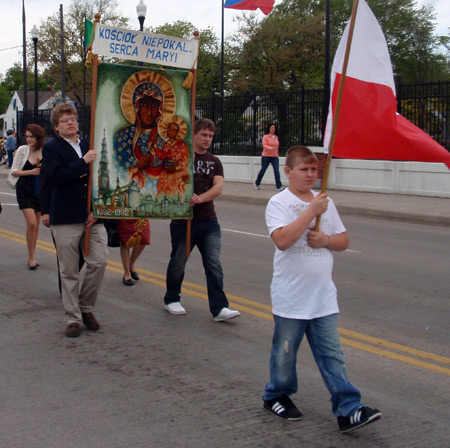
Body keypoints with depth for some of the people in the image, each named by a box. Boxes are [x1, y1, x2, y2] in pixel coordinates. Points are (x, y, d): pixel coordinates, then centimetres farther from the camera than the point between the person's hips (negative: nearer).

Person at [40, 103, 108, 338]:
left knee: (99, 262, -4)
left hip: (91, 217, 4)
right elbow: (56, 176, -16)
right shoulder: (51, 148, 2)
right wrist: (83, 162, -17)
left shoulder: (88, 147, 16)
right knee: (69, 272, 1)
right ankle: (72, 318, 13)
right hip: (65, 220, -4)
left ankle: (85, 307, 18)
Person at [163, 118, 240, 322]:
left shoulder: (215, 162, 11)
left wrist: (200, 198, -21)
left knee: (214, 265, -4)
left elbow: (218, 188, -3)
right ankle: (171, 299, 29)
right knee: (178, 263, 9)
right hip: (183, 220, -3)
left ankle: (219, 308, -4)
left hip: (209, 221, 3)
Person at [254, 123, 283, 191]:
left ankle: (279, 186, -11)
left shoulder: (276, 137, 10)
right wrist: (270, 148, -36)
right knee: (262, 170, 9)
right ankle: (257, 184, 30)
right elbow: (264, 145, -17)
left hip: (275, 157, 3)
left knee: (277, 171, -10)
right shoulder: (266, 136, -5)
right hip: (266, 156, -3)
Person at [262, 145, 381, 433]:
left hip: (324, 296, 4)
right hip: (290, 298, -4)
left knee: (332, 355, 4)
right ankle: (277, 396, 32)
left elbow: (344, 241, 15)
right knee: (285, 352, 11)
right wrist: (311, 211, -23)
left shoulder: (325, 202, 10)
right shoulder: (279, 203, -8)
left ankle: (348, 410, 4)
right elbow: (282, 240, -24)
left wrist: (326, 240, -7)